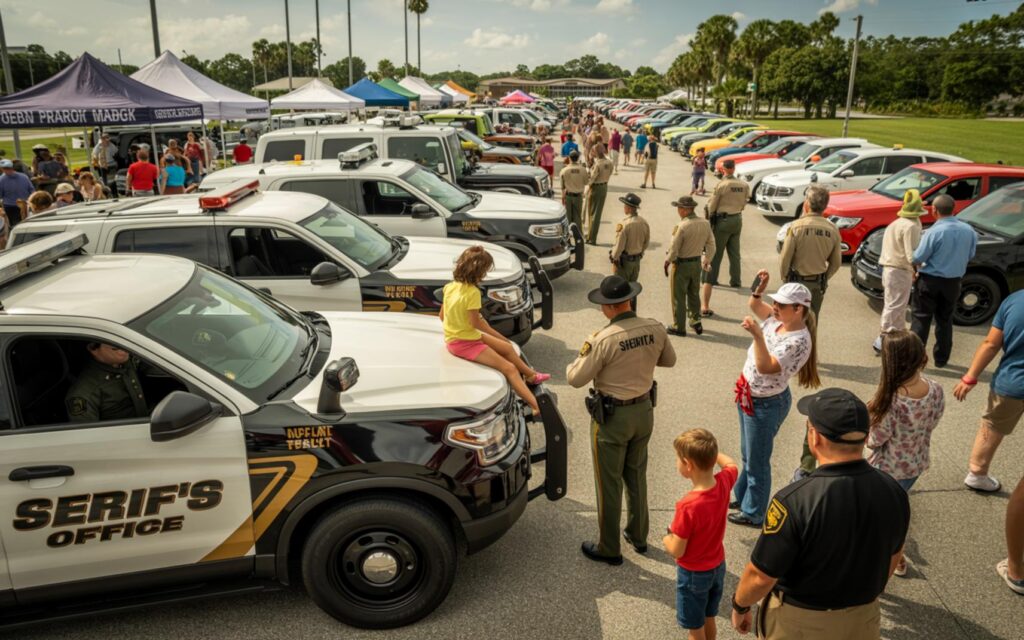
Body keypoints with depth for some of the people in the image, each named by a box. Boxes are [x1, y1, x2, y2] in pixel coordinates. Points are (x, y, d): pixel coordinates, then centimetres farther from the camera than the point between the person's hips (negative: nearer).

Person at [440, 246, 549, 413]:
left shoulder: (450, 287, 1)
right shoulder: (472, 292, -23)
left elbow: (442, 315, 8)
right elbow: (475, 322, -20)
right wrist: (498, 336, -8)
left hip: (453, 335, 9)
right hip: (464, 342, -9)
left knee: (507, 348, 22)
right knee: (509, 368, -14)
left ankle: (531, 375, 41)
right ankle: (537, 406, -23)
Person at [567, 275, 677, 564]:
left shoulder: (603, 340, -25)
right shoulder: (655, 329, -9)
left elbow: (577, 379, -17)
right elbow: (669, 360, 9)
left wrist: (575, 363, 4)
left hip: (612, 417, -6)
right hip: (644, 410, 6)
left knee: (609, 483, 9)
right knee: (637, 475, 23)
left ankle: (609, 549, 23)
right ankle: (638, 536, 39)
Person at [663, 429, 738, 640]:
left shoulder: (688, 506, -35)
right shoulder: (723, 483, -17)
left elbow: (676, 551, -24)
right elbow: (731, 464, 9)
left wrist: (667, 538, -6)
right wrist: (709, 450, 9)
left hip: (693, 574, -6)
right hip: (718, 566, 6)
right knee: (709, 621, 26)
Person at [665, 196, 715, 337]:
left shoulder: (682, 226, -25)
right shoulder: (705, 224, -5)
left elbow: (674, 249, -20)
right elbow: (711, 245, 3)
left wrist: (667, 261, -3)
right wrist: (707, 260, 18)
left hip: (681, 264, -6)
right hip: (697, 263, 6)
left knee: (678, 296, 8)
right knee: (694, 294, 22)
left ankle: (679, 327, 17)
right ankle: (696, 322, 30)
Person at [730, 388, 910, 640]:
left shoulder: (794, 501, -33)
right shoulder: (894, 493, -16)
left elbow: (760, 576, -23)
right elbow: (892, 558, 2)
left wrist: (739, 606, -3)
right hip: (863, 619, 4)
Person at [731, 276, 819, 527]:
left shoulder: (798, 341, -28)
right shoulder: (776, 320, -4)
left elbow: (765, 367, -36)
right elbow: (754, 305, 12)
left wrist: (757, 335, -45)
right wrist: (760, 286, -6)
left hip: (766, 404, -9)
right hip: (749, 397, 9)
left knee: (757, 462, 10)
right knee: (747, 455, 26)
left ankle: (753, 514, 29)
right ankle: (742, 496, 46)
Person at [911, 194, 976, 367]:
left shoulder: (934, 232, -20)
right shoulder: (968, 230, -1)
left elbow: (917, 259, -15)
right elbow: (969, 256, 11)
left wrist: (918, 266, 7)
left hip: (930, 281, -5)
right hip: (953, 282, 5)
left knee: (921, 319, 3)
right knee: (945, 321, 15)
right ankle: (941, 358, 23)